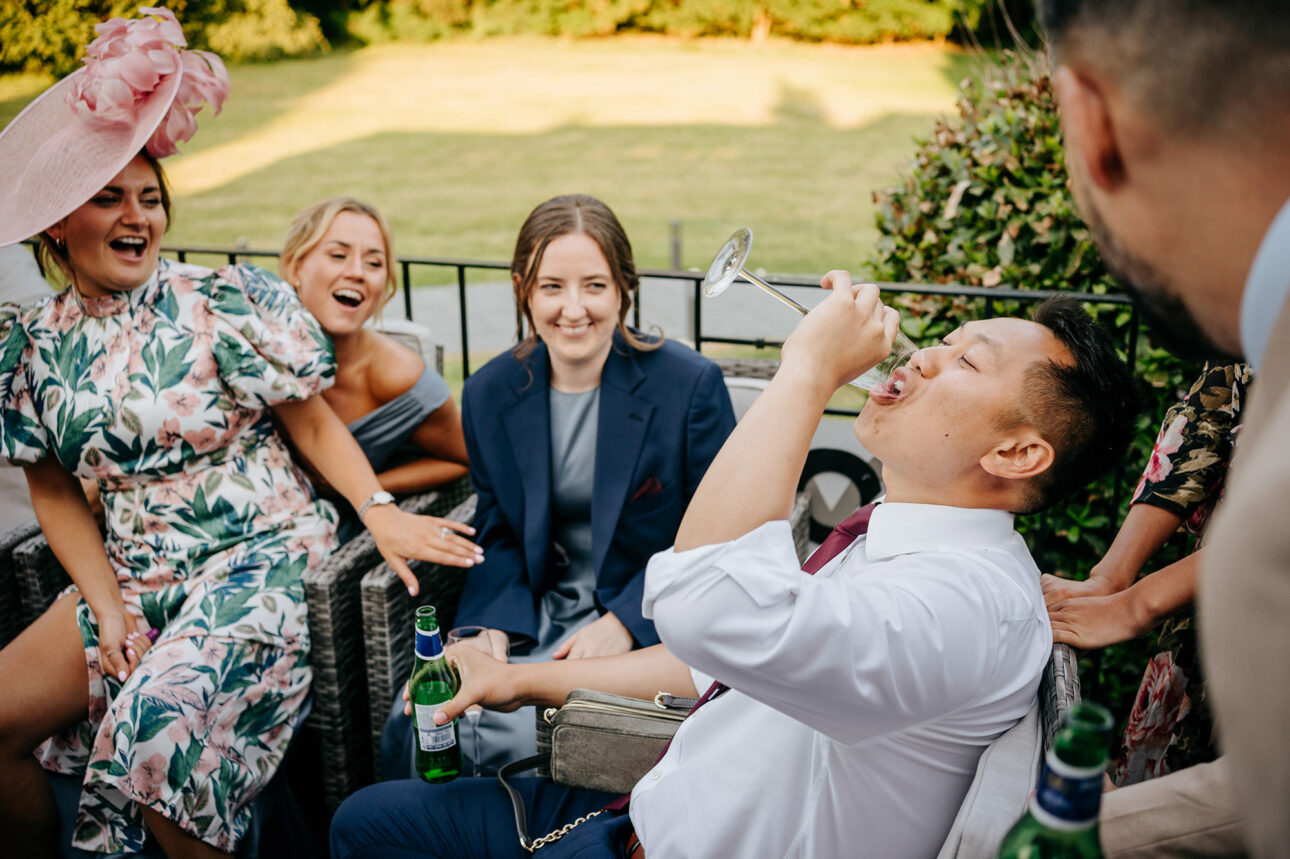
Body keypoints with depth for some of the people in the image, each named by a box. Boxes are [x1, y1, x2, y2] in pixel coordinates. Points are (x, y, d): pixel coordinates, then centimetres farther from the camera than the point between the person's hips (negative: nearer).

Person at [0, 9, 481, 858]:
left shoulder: (222, 305, -9)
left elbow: (313, 417, -7)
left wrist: (380, 510, -22)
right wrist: (107, 606, -2)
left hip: (258, 560, -5)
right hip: (132, 573, 6)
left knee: (157, 727, -26)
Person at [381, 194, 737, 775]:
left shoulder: (690, 385, -10)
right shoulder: (490, 394, 2)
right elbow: (498, 535, 10)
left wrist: (623, 623, -16)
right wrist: (493, 631, -8)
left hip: (642, 616, -4)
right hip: (528, 612, 4)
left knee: (510, 733, -25)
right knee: (413, 722, -16)